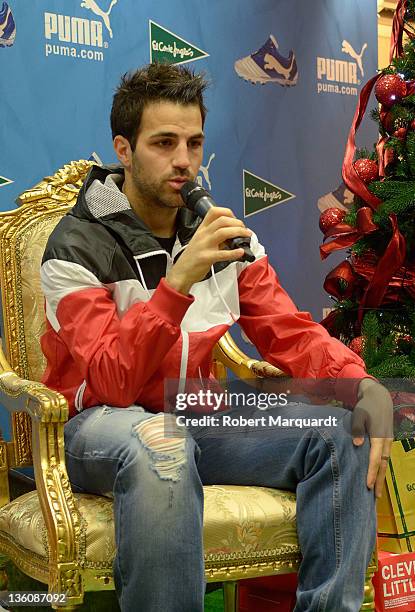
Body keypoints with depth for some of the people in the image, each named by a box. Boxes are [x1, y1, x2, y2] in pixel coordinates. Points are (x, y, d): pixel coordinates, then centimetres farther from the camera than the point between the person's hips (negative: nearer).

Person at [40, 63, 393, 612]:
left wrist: (362, 384, -20)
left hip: (199, 420, 5)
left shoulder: (222, 236, 5)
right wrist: (179, 279, -34)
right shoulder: (78, 246, -12)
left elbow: (291, 335, 0)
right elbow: (111, 385, -23)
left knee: (342, 428, -14)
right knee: (156, 444, -40)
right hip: (105, 427, -5)